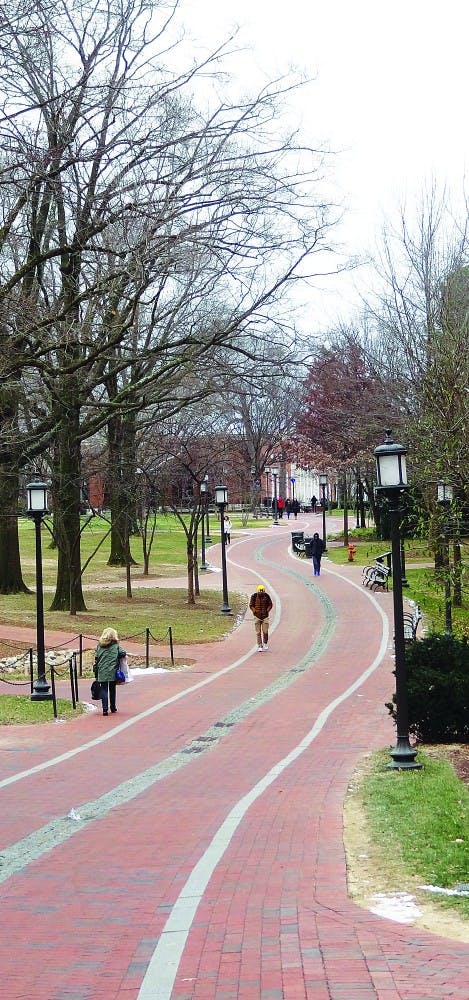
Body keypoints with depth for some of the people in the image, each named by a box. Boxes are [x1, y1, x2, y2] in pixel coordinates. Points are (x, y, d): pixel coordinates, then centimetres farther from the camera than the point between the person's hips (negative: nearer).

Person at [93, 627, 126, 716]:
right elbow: (123, 653, -15)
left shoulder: (99, 646, 5)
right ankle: (113, 707, 26)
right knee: (112, 689, 14)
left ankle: (105, 708, -9)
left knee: (104, 690, 3)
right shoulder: (116, 646, -1)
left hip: (102, 672, 1)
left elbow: (96, 660, 6)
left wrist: (95, 673, 12)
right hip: (113, 672, -1)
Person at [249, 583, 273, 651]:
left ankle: (265, 643, 23)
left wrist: (267, 611, -5)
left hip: (265, 616, 0)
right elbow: (251, 605, 1)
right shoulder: (254, 596, -8)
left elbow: (270, 605, 6)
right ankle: (260, 646, 4)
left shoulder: (267, 596, -6)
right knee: (258, 632, -1)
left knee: (265, 631, -3)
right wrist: (255, 612, -9)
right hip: (257, 616, 0)